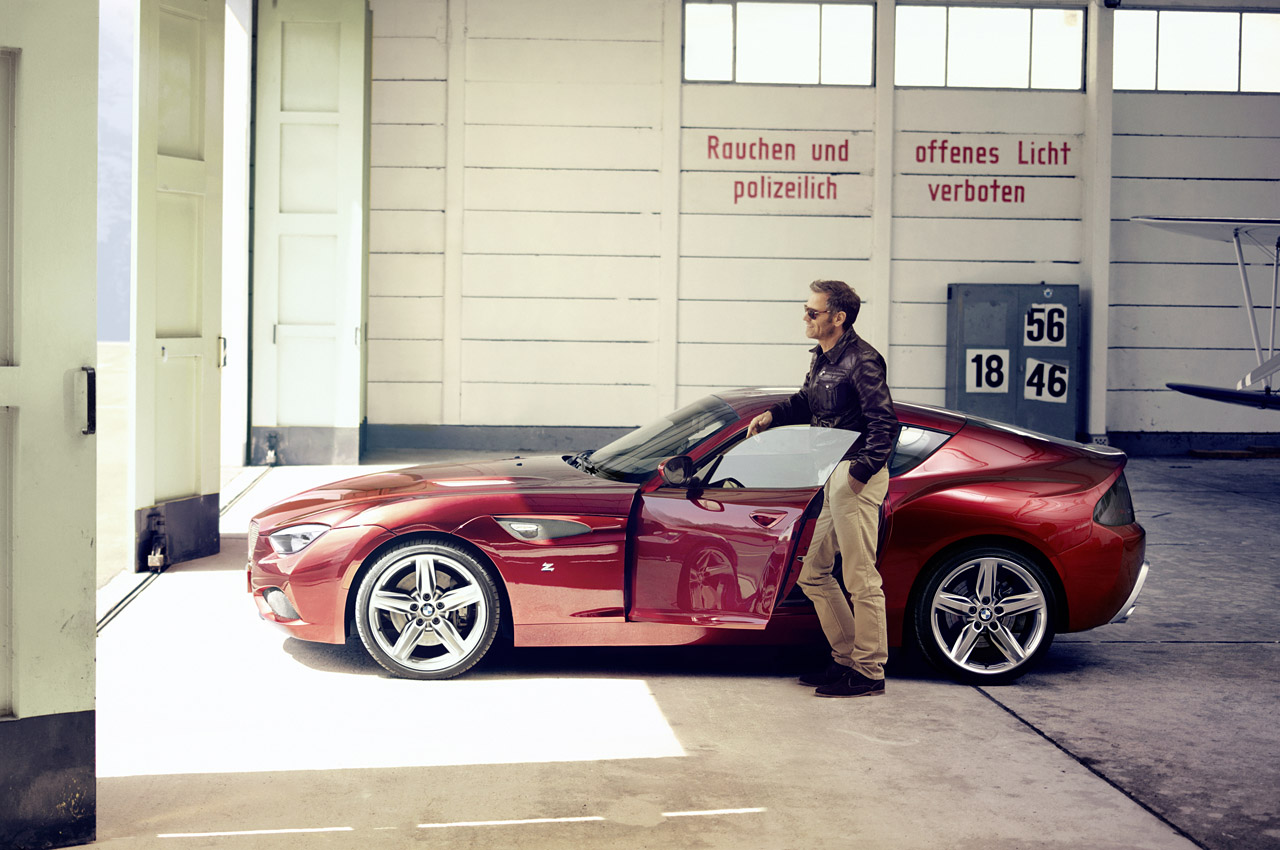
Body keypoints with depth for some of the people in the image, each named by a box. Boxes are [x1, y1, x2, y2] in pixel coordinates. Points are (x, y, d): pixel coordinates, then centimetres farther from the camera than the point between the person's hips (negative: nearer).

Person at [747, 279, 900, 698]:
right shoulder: (822, 358, 15)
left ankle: (869, 673, 4)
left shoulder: (861, 360, -14)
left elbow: (885, 422, -20)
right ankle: (846, 658, 22)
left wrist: (861, 469, -28)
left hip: (857, 477, -10)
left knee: (861, 579, -5)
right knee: (813, 573, 13)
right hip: (831, 476, 10)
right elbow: (806, 402, 31)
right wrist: (772, 415, 13)